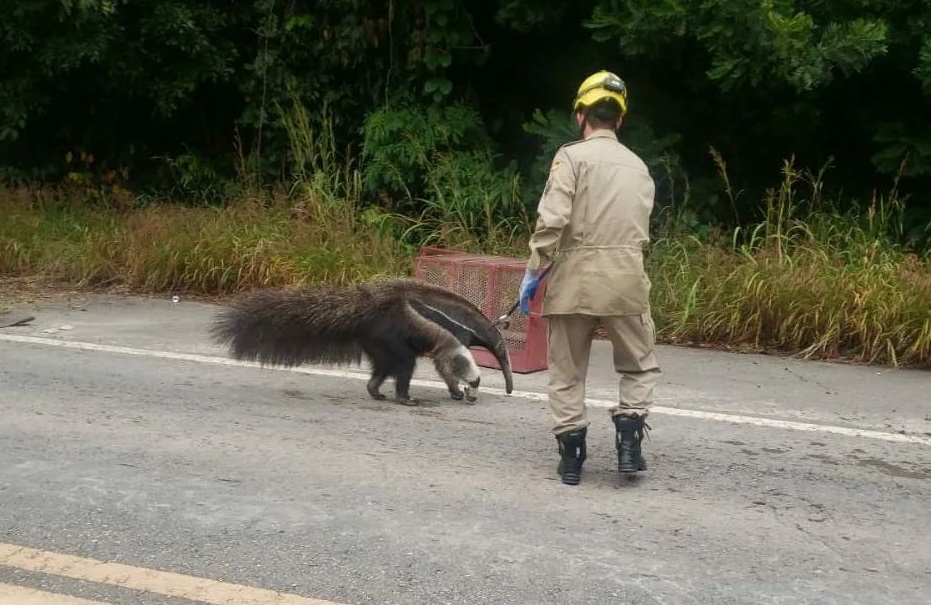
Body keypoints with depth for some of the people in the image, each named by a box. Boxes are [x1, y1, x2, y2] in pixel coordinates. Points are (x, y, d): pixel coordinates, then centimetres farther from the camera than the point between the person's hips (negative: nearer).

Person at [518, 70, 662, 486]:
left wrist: (532, 271, -10)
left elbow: (552, 218, -15)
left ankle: (571, 456, 11)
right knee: (640, 365, 19)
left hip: (575, 275, -3)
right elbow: (641, 227, 12)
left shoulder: (572, 156, -3)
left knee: (567, 371, 9)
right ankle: (628, 438, 3)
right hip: (626, 275, 3)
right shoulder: (638, 166, 14)